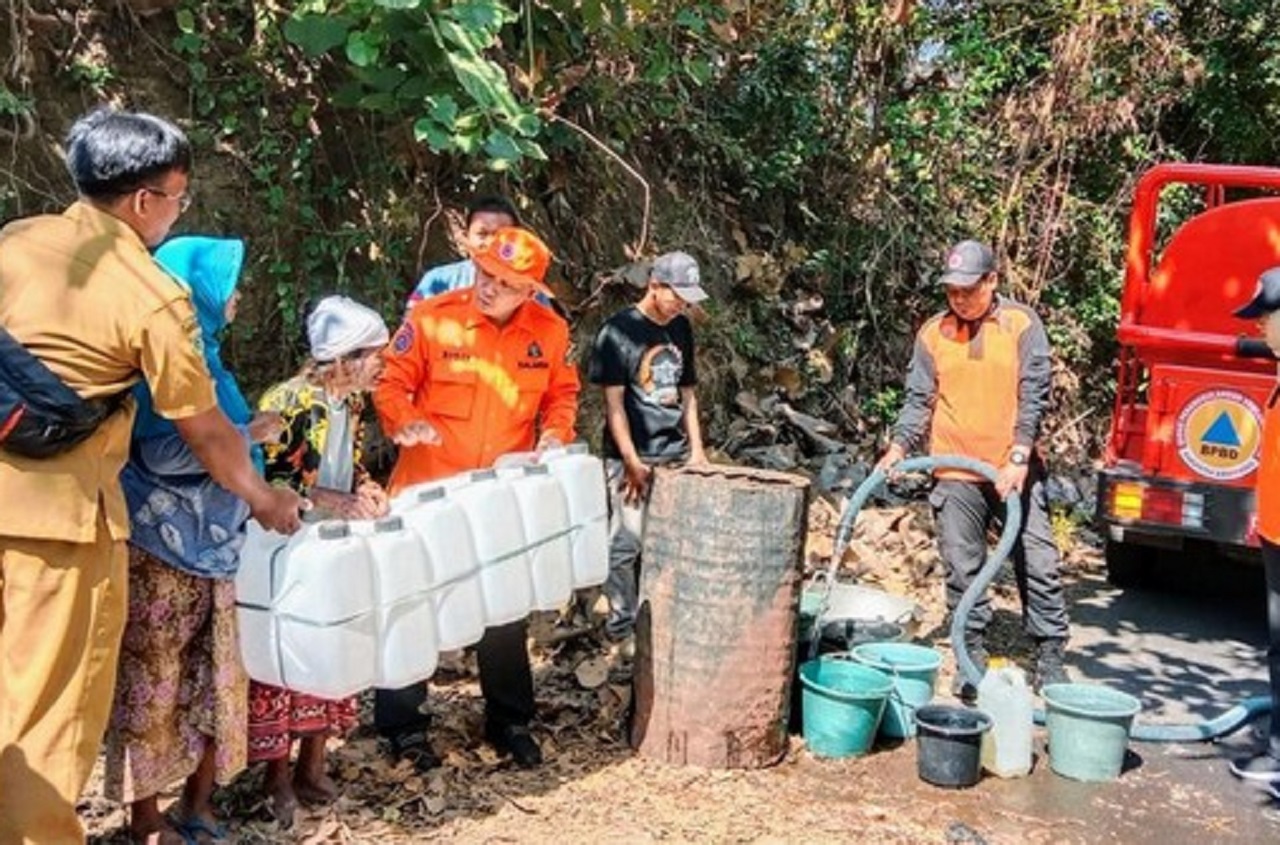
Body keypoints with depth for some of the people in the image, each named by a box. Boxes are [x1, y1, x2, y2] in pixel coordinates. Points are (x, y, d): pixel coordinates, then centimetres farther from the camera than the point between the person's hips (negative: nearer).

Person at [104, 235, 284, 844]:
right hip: (163, 547, -9)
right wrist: (248, 435, -15)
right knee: (154, 681, 1)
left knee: (213, 675, 11)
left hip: (209, 539, 9)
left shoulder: (200, 354, 14)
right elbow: (161, 452, -22)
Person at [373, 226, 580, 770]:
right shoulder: (431, 319, -11)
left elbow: (562, 393, 11)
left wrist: (555, 431, -8)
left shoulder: (550, 332, -2)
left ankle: (509, 721, 31)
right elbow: (391, 382, -6)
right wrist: (403, 422, -25)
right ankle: (402, 724, 24)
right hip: (428, 494, -2)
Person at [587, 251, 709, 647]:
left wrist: (697, 450, 9)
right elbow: (614, 401, -10)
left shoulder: (681, 329, 10)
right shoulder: (618, 331, -9)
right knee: (625, 543, -1)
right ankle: (622, 626, 11)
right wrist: (632, 462, -13)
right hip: (632, 457, -6)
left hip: (676, 454, 6)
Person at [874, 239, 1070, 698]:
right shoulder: (933, 333, 5)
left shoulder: (1021, 324, -1)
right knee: (964, 571, 6)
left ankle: (1050, 659, 16)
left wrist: (1019, 458, -15)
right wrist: (898, 447, -9)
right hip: (956, 475, 2)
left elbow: (1033, 396, -6)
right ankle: (973, 658, 19)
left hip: (1015, 470, -1)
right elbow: (919, 400, 7)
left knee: (1039, 564, 3)